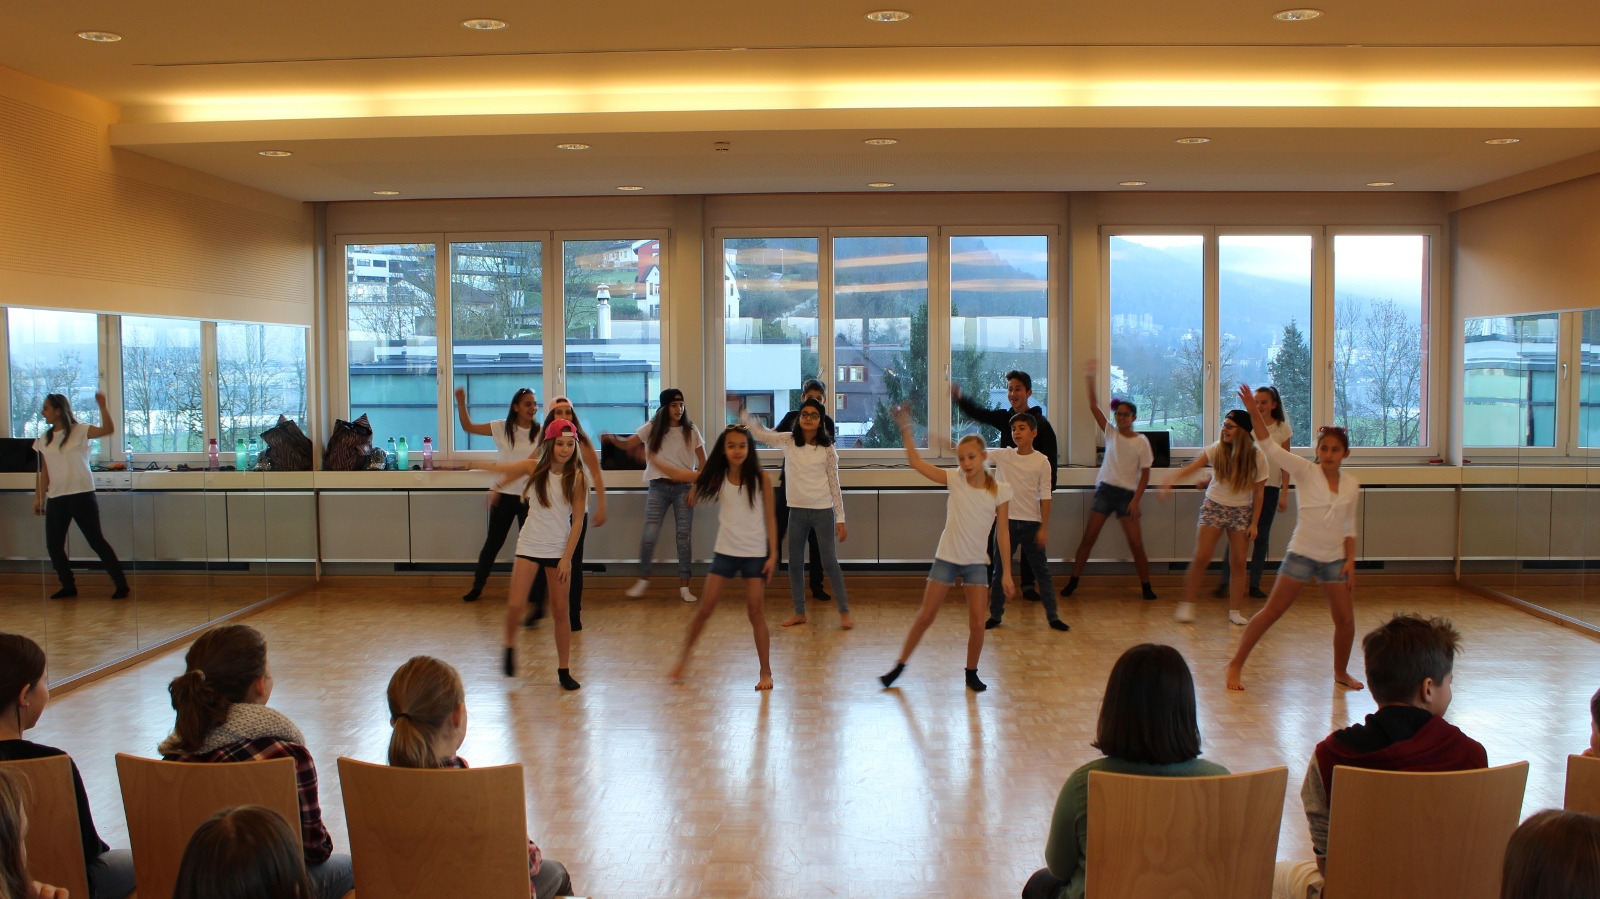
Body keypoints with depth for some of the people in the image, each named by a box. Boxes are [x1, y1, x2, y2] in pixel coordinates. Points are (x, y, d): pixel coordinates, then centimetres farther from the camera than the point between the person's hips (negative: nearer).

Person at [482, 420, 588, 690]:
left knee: (560, 610, 5)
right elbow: (499, 469, -8)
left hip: (559, 550, 0)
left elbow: (578, 521, -6)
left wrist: (567, 557, -9)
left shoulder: (577, 477, -6)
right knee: (516, 604, -9)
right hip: (529, 546, 0)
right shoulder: (534, 468, -3)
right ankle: (510, 646, 22)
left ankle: (563, 670, 16)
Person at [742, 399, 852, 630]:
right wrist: (743, 415, -12)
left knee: (830, 562, 0)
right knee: (794, 562, 9)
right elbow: (761, 434, 2)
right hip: (797, 511, 3)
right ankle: (799, 612, 21)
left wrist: (840, 519, -3)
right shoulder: (788, 441, 2)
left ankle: (844, 611, 9)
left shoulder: (827, 449, -4)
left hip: (823, 511, -3)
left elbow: (834, 485, -2)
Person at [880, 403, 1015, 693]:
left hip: (977, 562, 0)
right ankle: (900, 665, 18)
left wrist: (1006, 573, -4)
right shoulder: (954, 480, -6)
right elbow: (916, 462, -10)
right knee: (925, 617, 4)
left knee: (977, 623, -2)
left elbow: (1003, 533, -3)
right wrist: (905, 428, -16)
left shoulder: (999, 491, -7)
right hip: (946, 558, 0)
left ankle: (971, 673, 19)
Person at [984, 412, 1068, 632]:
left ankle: (1052, 616, 14)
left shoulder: (1042, 461, -5)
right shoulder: (1002, 455, 0)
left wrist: (1044, 528, -7)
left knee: (1042, 570, 6)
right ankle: (995, 615, 19)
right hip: (1006, 521, 2)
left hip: (1031, 523, -2)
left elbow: (1045, 496, -4)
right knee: (998, 570, 8)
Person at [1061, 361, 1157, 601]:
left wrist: (1135, 500, -10)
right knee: (1088, 538, 1)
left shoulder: (1141, 442, -4)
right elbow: (1094, 406, -4)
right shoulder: (1111, 433, 3)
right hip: (1105, 490, 2)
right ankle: (1072, 582, 8)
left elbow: (1145, 474, -3)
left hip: (1127, 494, -2)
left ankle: (1146, 587, 10)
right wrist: (1089, 380, -13)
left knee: (1136, 544, -5)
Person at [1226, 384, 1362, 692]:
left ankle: (1341, 672, 27)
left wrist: (1350, 561, 2)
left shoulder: (1351, 485, 4)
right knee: (1271, 612, -3)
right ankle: (1236, 665, 4)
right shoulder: (1305, 472, -6)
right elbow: (1269, 445, -16)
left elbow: (1349, 527, 11)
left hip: (1335, 559, 3)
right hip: (1301, 554, -3)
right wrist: (1253, 412, -28)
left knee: (1345, 620, 4)